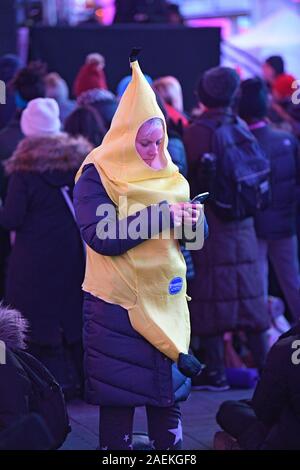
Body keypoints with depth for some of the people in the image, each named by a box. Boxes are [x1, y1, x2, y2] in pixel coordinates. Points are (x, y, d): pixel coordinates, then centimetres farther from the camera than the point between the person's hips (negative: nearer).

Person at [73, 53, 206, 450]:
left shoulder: (171, 176, 9)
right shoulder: (96, 176, -6)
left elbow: (195, 237, 10)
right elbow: (100, 237, -19)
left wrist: (193, 221, -13)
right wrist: (160, 216, -23)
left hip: (168, 303, 5)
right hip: (118, 306, -5)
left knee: (169, 398, 8)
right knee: (118, 401, -1)